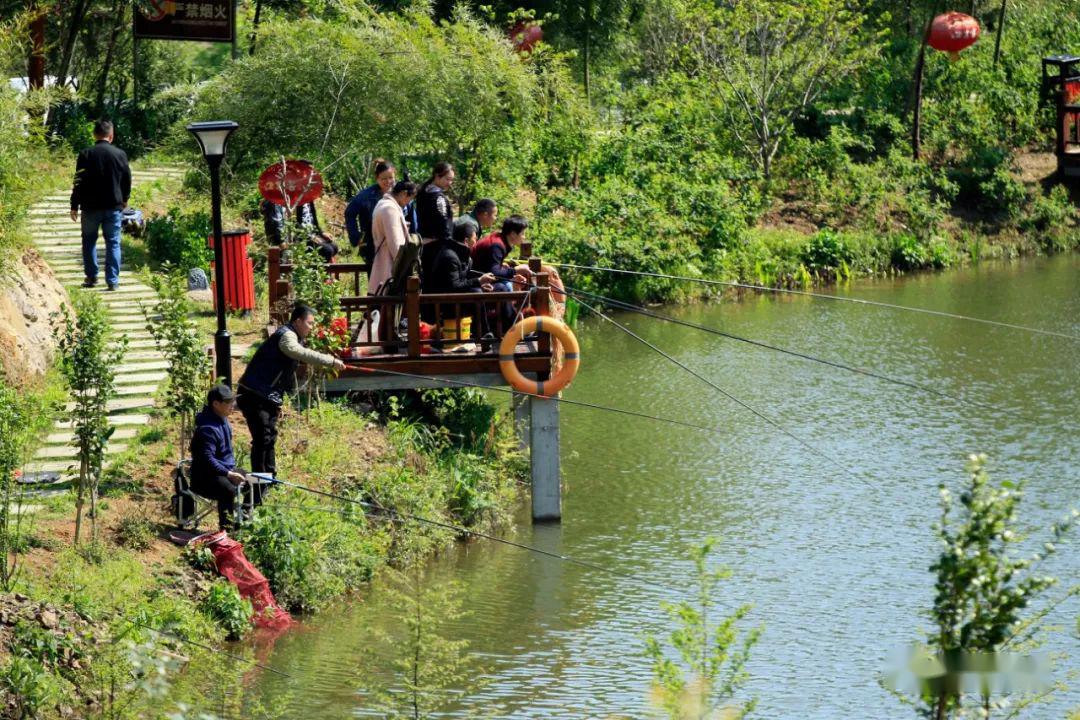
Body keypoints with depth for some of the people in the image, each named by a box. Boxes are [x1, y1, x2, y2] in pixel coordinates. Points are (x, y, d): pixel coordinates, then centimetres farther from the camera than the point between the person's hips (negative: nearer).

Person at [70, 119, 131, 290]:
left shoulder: (86, 155, -7)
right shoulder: (120, 154, -2)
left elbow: (78, 183, -6)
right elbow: (127, 179, 7)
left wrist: (75, 206, 2)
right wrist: (124, 199, 24)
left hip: (91, 206, -1)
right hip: (113, 206, 1)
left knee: (89, 241, 14)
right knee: (113, 243, 5)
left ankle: (91, 276, 16)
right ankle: (112, 280, 0)